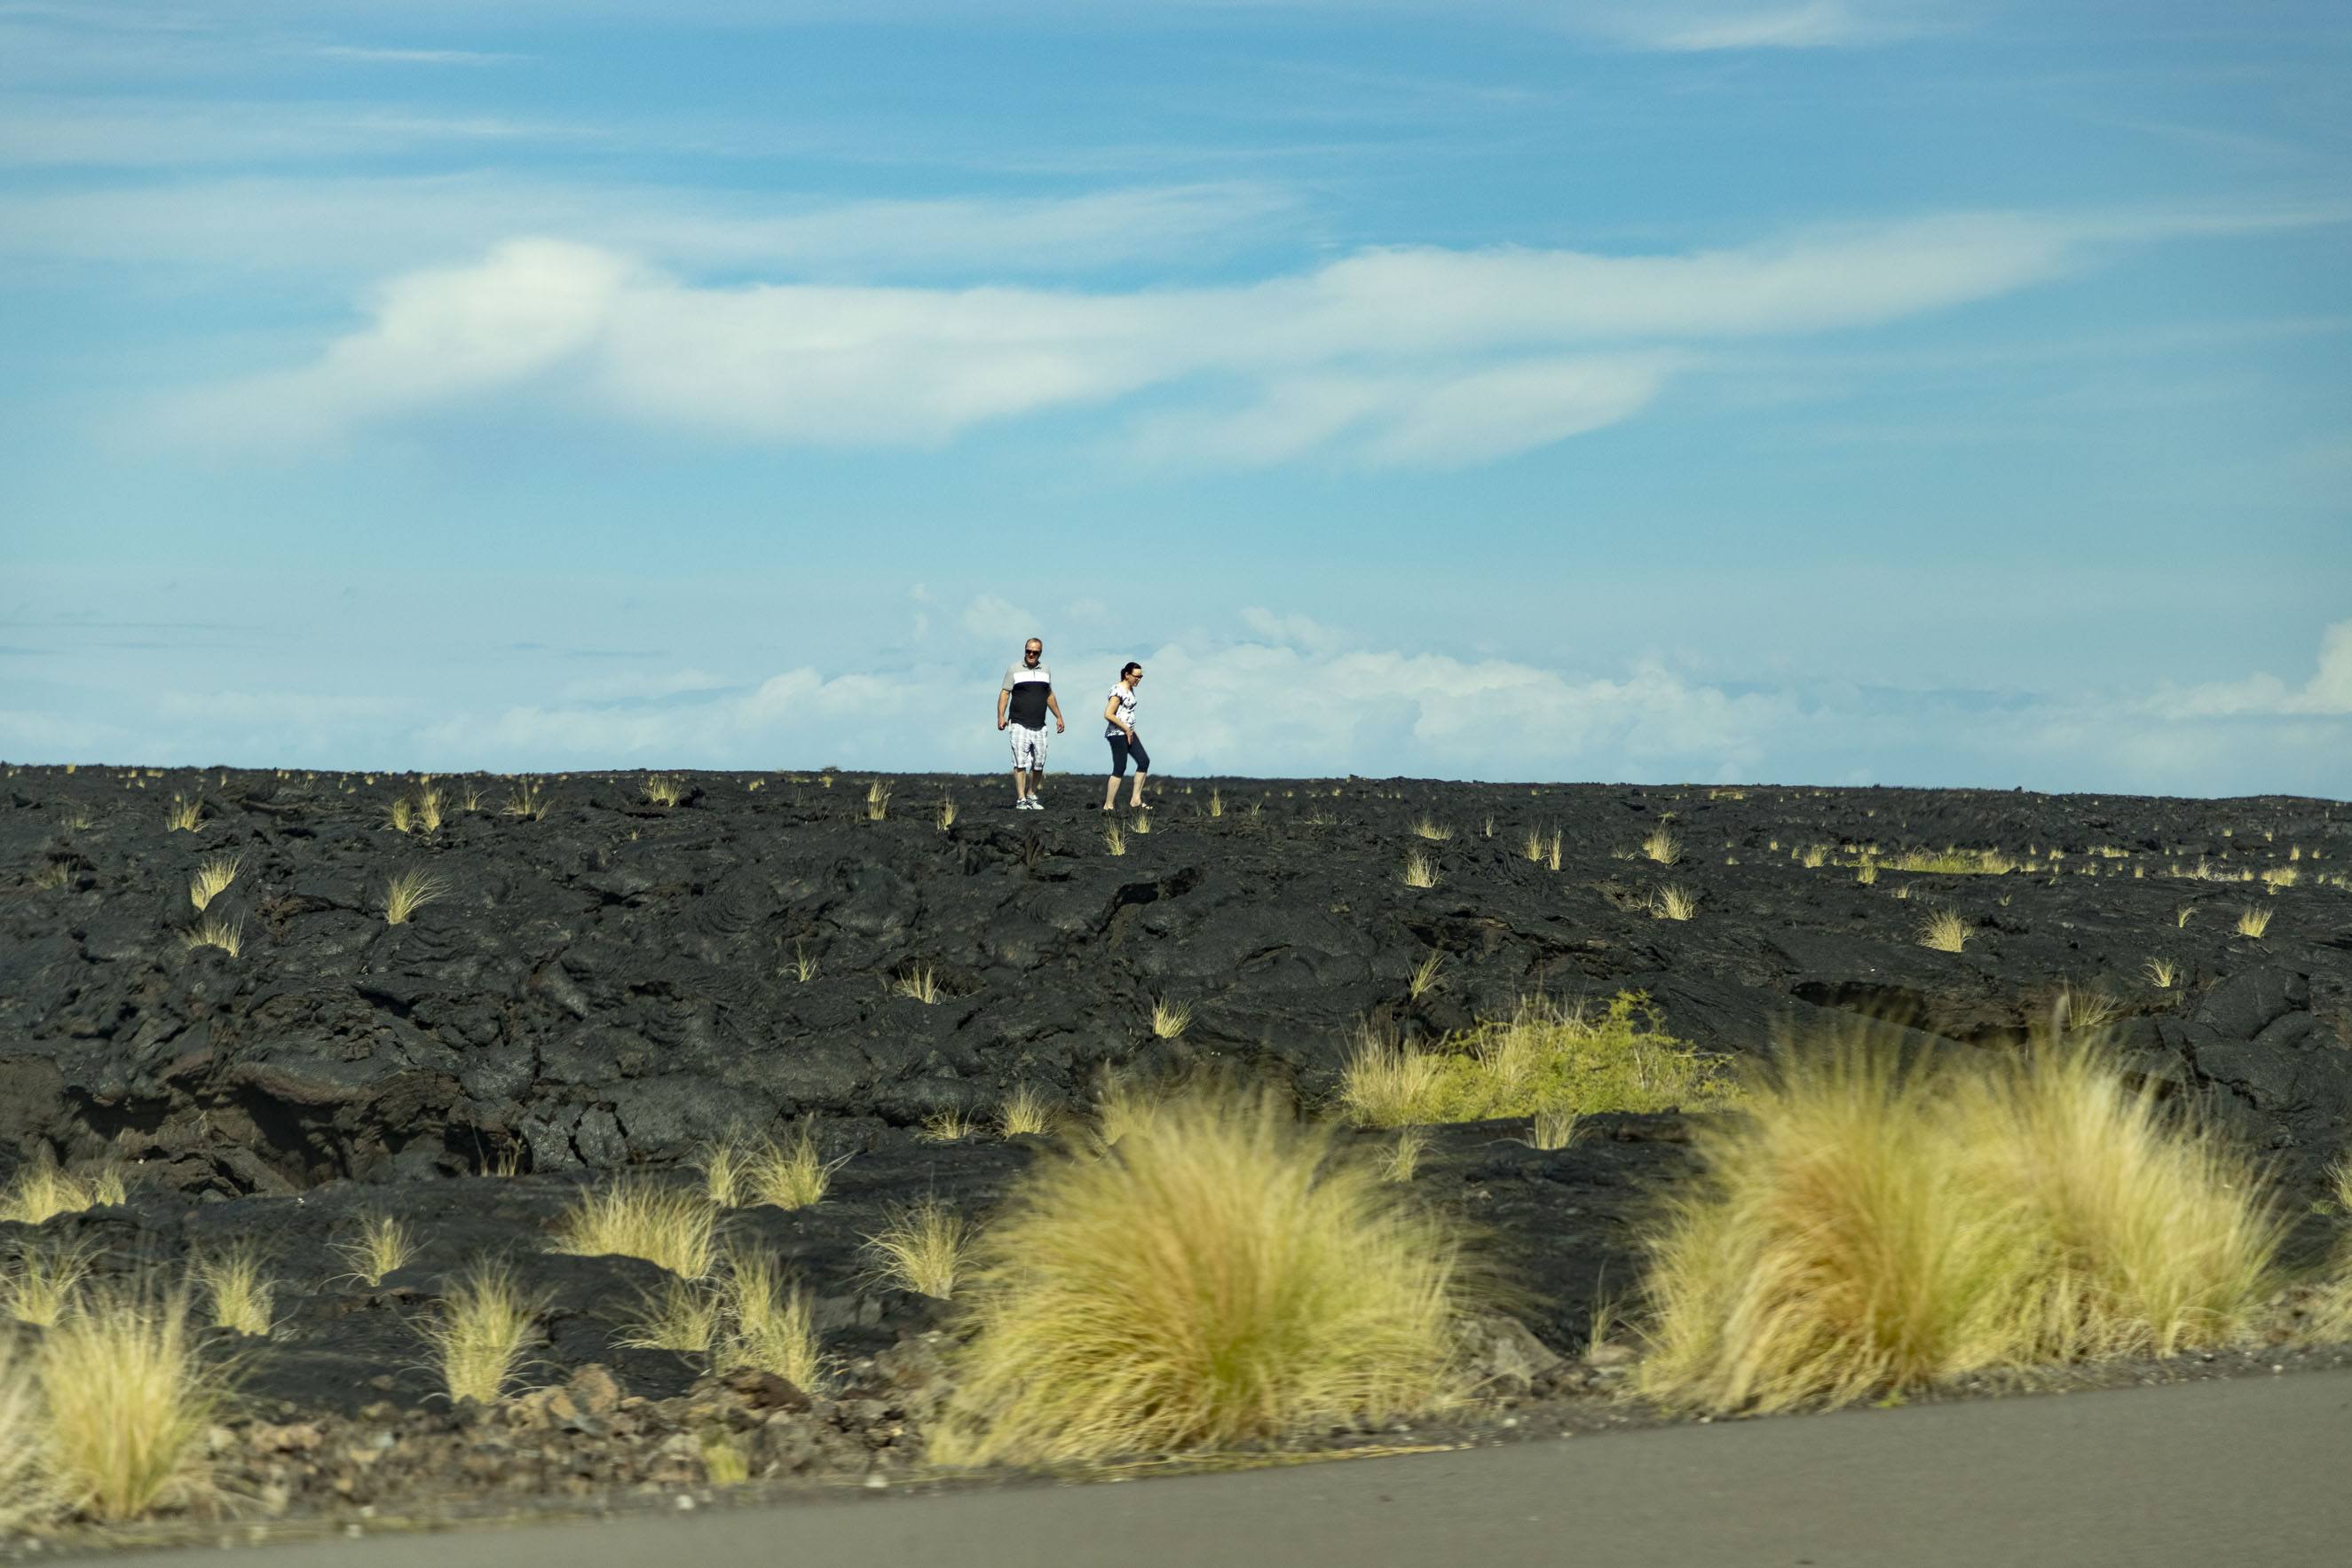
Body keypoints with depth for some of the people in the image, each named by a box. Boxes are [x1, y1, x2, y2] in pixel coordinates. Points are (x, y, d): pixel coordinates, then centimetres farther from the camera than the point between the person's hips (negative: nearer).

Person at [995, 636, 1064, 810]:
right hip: (1019, 725, -4)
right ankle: (1020, 800, -12)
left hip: (1039, 727, 5)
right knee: (1020, 762, -10)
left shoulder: (1045, 671, 14)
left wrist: (1058, 717, 23)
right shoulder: (1014, 669, 2)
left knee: (1039, 763, 4)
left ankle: (1032, 796, 15)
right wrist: (1001, 716, -14)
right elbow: (1005, 693, -3)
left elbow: (1049, 696, 25)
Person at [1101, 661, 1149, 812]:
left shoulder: (1130, 690, 12)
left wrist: (1133, 732, 16)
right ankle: (1108, 805, -3)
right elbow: (1108, 715, -23)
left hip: (1128, 733, 10)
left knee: (1144, 761, 4)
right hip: (1117, 734, -10)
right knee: (1119, 769, -8)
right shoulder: (1118, 691, -17)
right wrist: (1126, 729, -18)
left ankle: (1135, 799, 7)